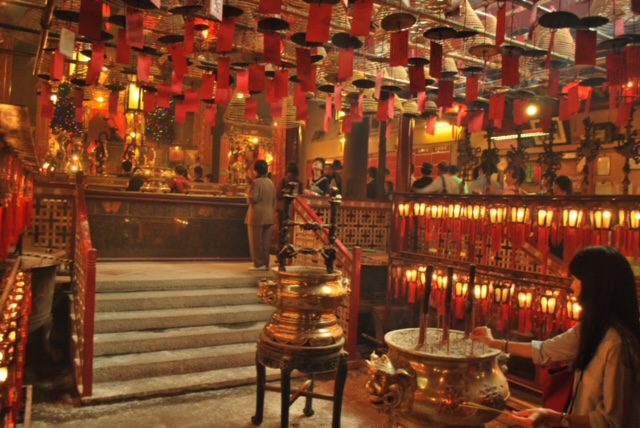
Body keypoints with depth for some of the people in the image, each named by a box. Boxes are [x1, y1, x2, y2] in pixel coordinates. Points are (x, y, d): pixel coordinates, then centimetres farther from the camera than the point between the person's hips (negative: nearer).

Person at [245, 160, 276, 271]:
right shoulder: (271, 182, 11)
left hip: (257, 216, -7)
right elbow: (274, 200, 14)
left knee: (256, 241, 1)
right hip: (269, 217, 7)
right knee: (266, 241, 10)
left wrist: (248, 193, 3)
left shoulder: (256, 182, -12)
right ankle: (265, 264, 13)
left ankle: (259, 264, 2)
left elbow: (252, 199, -16)